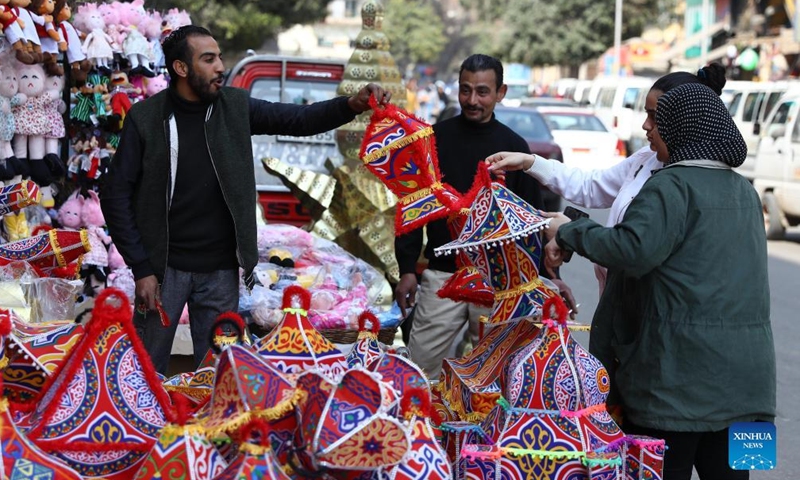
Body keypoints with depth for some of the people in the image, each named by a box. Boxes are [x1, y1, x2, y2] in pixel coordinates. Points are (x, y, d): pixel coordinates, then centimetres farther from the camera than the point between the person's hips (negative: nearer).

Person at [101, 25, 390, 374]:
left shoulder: (235, 107, -1)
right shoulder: (144, 118, -9)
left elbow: (299, 120, -2)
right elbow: (116, 197, -7)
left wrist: (352, 105, -21)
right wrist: (141, 268, -11)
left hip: (221, 270, 3)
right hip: (165, 267, -2)